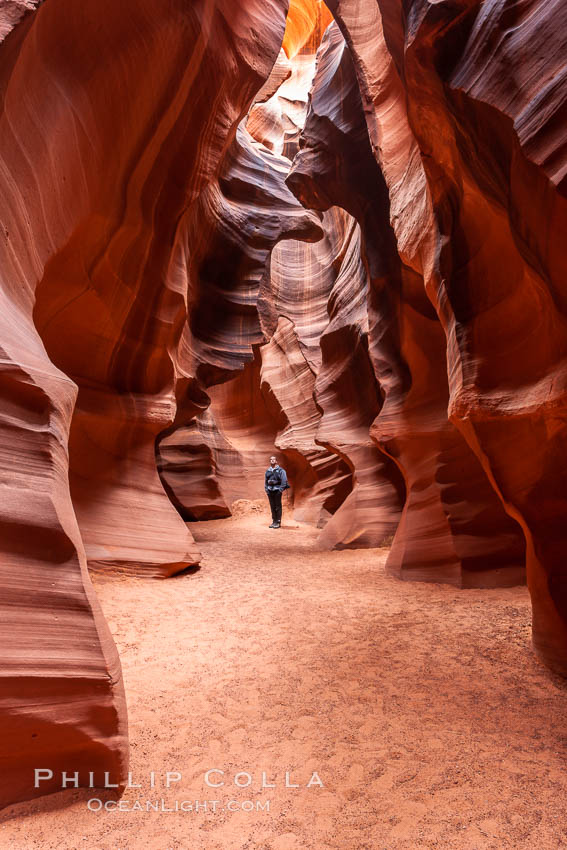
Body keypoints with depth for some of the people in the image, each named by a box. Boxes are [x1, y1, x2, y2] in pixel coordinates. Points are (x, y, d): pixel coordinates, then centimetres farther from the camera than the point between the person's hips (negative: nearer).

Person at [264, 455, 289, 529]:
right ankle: (274, 521, 15)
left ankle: (278, 522, 2)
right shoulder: (268, 471, 12)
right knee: (272, 507, 8)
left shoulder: (280, 470, -3)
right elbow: (265, 481, 17)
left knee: (278, 507, -3)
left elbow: (284, 480, -7)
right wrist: (266, 489, 8)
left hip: (277, 490, -5)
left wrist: (280, 490, -12)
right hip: (270, 491, 5)